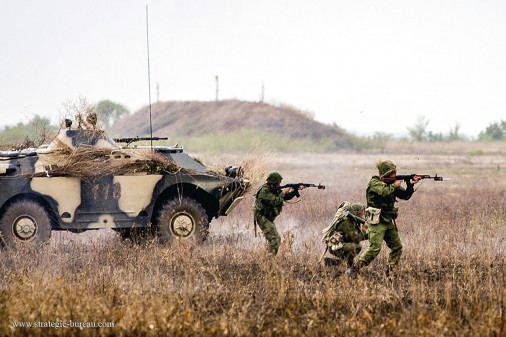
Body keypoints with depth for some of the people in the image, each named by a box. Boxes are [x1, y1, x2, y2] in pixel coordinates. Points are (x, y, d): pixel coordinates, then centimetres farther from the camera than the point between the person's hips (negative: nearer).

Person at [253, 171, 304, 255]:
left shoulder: (275, 189, 10)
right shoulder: (265, 190, -19)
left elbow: (287, 197, 13)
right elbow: (275, 202, -26)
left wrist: (296, 190, -1)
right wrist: (283, 192, -17)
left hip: (269, 219, 10)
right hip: (263, 218, -10)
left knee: (277, 239, 14)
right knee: (274, 239, -17)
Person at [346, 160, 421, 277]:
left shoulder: (391, 183, 12)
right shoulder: (374, 183, -10)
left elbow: (405, 196, 13)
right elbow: (384, 192, -30)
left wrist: (411, 185, -3)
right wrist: (394, 185, -13)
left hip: (389, 222, 8)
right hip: (377, 222, -8)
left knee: (397, 247, 5)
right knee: (375, 248, -18)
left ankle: (389, 272, 13)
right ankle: (354, 269, -15)